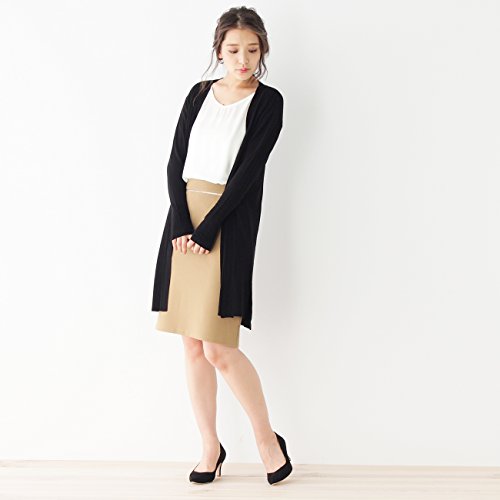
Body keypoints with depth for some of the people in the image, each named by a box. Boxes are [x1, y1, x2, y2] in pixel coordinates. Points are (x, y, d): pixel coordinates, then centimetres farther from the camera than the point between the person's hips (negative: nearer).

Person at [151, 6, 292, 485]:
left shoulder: (268, 101, 0)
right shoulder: (200, 94, 12)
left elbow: (247, 172, -9)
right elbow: (175, 163, 5)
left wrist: (207, 228, -14)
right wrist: (181, 224, -8)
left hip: (229, 226, -5)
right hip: (183, 222, 5)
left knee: (218, 347, -8)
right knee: (192, 344, 6)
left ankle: (267, 437, 13)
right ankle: (210, 446, 19)